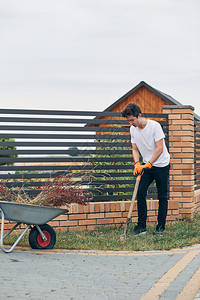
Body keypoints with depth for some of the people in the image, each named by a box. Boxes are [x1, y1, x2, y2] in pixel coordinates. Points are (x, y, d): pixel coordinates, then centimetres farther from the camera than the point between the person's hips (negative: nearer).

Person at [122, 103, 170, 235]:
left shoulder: (154, 125, -19)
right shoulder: (133, 129, -1)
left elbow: (160, 149, -21)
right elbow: (135, 149, 7)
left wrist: (147, 165, -25)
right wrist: (137, 163, -12)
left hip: (161, 165, -5)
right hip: (147, 165, 5)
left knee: (162, 197, -1)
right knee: (140, 193, -7)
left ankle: (161, 226, 9)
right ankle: (141, 226, -1)